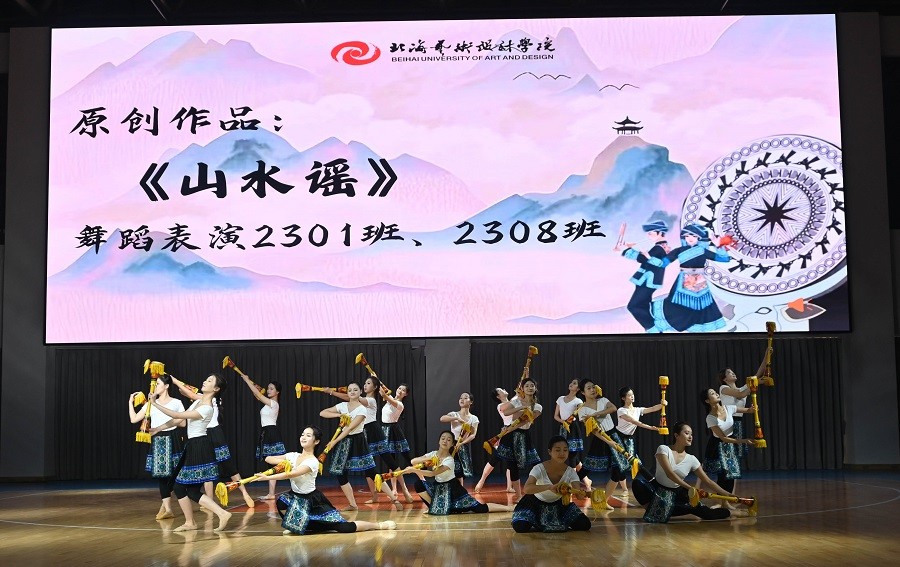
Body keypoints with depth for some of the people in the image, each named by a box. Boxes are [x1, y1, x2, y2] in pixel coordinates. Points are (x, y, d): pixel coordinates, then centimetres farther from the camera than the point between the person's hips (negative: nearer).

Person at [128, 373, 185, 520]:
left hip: (171, 439, -2)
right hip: (157, 441, 2)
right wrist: (130, 402, 6)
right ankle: (167, 508, 0)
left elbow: (182, 423, 3)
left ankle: (165, 505, 14)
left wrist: (171, 422, -11)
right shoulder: (150, 404, 10)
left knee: (171, 473, -2)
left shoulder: (176, 403, 3)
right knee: (161, 474, -2)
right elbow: (134, 419, 8)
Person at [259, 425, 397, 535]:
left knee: (344, 527, -15)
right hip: (296, 497, 6)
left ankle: (380, 525, 3)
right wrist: (283, 462, -16)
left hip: (312, 500, -6)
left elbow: (291, 474, -32)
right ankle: (294, 525, 2)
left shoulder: (312, 462, -21)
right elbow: (268, 459, 3)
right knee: (281, 501, -28)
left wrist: (267, 477, -33)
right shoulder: (293, 456, -1)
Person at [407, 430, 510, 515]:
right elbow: (413, 461, -12)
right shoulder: (433, 454, -6)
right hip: (438, 487, 6)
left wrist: (414, 470, -38)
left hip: (452, 488, -6)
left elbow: (432, 473, -32)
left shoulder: (449, 460, -24)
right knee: (418, 484, -19)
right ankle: (433, 506, 2)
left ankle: (508, 508, -11)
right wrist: (427, 459, -29)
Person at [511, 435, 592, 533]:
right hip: (536, 503, -3)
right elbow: (526, 489, -44)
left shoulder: (570, 472, -19)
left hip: (559, 504, 3)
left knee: (584, 525, -12)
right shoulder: (540, 468, -29)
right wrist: (549, 487, -58)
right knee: (520, 527, -26)